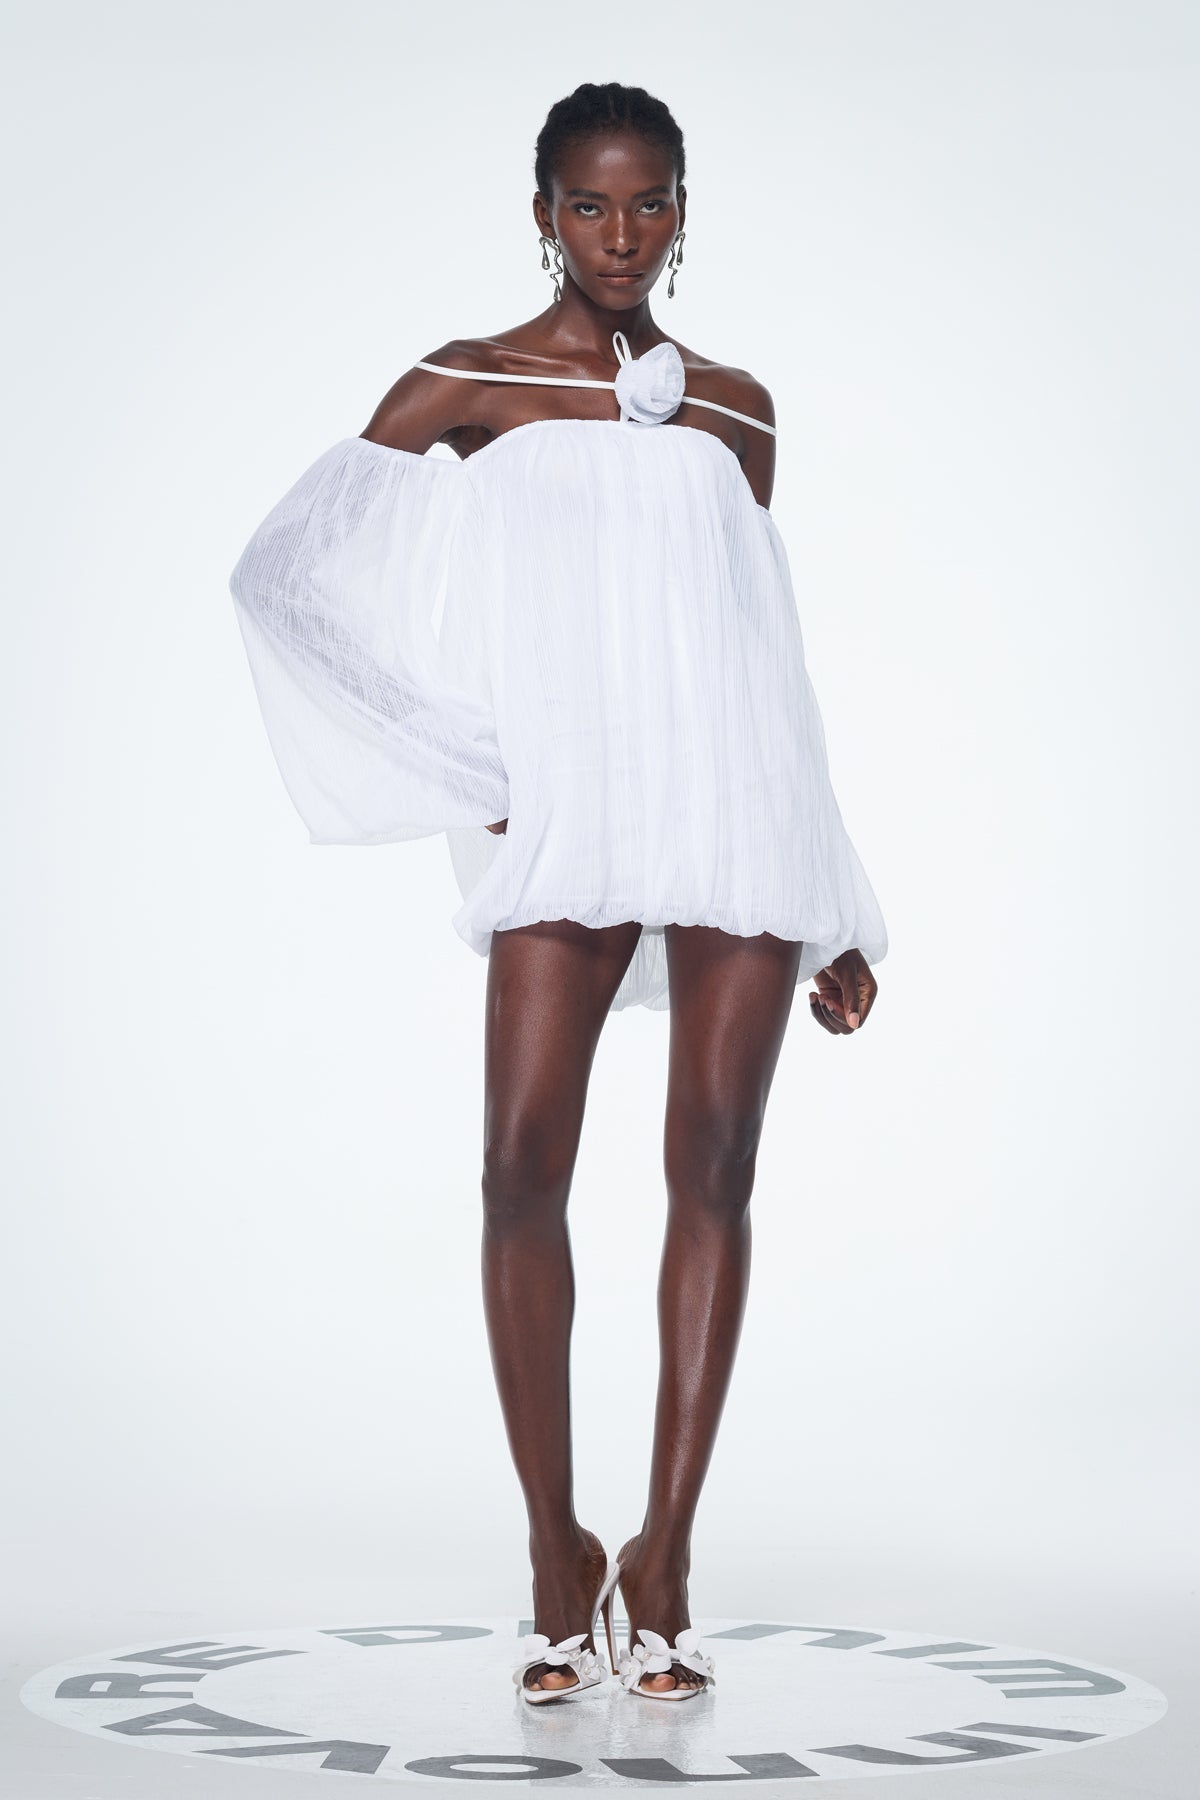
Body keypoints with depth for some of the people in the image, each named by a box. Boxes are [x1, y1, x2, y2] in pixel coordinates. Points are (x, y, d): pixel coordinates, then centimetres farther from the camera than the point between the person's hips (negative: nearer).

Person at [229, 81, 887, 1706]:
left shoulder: (736, 408, 19)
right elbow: (280, 572, 3)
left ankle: (666, 1551, 5)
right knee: (527, 1163, -11)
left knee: (716, 1165, -4)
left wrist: (841, 915, 21)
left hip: (740, 812, 3)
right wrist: (459, 772, -4)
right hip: (570, 821, -2)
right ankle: (556, 1547, 6)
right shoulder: (469, 386, 9)